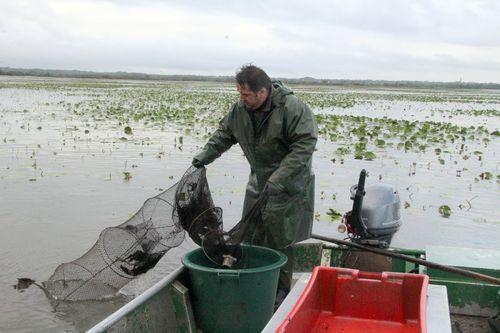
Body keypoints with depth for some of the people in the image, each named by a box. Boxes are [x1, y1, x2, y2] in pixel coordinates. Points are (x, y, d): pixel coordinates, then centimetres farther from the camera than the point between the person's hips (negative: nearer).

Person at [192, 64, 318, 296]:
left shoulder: (292, 108, -23)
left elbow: (304, 146, -27)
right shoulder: (240, 109, -2)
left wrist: (279, 178, -34)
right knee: (251, 238, 11)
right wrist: (205, 155, 0)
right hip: (258, 182, 6)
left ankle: (282, 290, 16)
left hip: (288, 187, -6)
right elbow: (224, 133, 14)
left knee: (280, 242, -1)